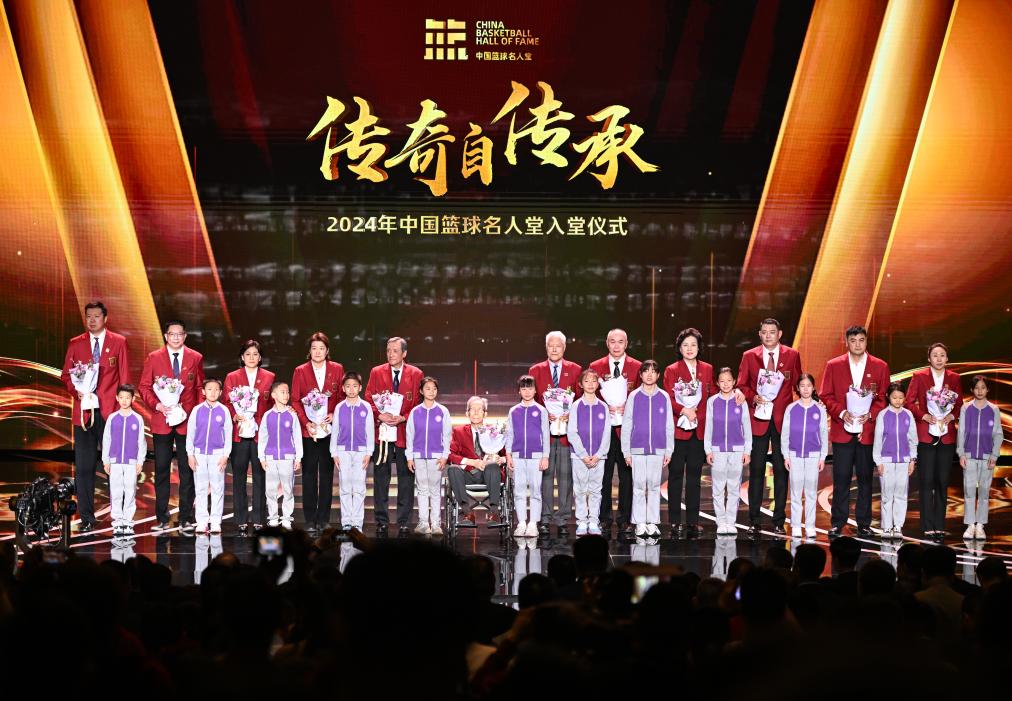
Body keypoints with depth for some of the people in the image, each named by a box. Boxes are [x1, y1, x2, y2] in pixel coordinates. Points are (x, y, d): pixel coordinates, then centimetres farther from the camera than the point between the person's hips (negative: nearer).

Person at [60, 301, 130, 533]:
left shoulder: (118, 343, 7)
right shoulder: (75, 344, 12)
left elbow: (124, 377, 6)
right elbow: (66, 375, 12)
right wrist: (76, 390, -7)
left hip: (110, 411, -2)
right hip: (84, 412, 2)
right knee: (83, 467, 0)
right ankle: (87, 518, 5)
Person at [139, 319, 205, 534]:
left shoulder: (195, 358, 6)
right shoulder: (153, 358, 5)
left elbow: (200, 388, 10)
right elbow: (144, 387, 5)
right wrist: (157, 405, -11)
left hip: (187, 421, 0)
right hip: (161, 422, 0)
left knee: (187, 469, 1)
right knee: (162, 469, 3)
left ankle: (186, 519, 5)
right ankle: (162, 519, 9)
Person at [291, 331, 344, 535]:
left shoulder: (337, 369, 7)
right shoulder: (300, 371, 4)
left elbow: (342, 396, 8)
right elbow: (295, 400, 3)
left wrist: (334, 415, -9)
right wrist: (306, 422, -10)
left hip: (330, 429, 1)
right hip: (308, 430, -1)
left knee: (327, 474, 5)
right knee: (309, 475, 0)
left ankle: (324, 519, 10)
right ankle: (310, 521, 3)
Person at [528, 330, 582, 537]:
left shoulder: (575, 370, 8)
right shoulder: (535, 371, 10)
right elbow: (531, 400, 8)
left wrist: (570, 415, -11)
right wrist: (544, 415, -8)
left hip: (567, 429, 0)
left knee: (565, 475, -1)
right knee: (545, 474, 0)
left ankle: (563, 520, 4)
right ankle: (545, 520, 4)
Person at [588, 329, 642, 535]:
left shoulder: (637, 367, 7)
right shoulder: (595, 367, 8)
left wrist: (628, 407, -11)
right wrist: (605, 407, -10)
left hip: (627, 428, 0)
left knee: (627, 475, 1)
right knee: (603, 475, 1)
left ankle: (625, 520, 9)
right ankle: (604, 519, 9)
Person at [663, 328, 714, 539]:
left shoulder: (707, 369, 12)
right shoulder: (672, 370, 3)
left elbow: (712, 397, 12)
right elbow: (668, 399, -6)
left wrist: (698, 413, -3)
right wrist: (684, 410, -20)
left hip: (699, 430, 3)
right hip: (678, 429, -3)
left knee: (695, 476, 5)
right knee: (676, 475, 0)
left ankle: (693, 522, 9)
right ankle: (675, 522, 3)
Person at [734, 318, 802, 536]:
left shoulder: (792, 355, 6)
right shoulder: (749, 356, 7)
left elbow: (797, 383, 8)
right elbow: (741, 385, 7)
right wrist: (752, 397, -13)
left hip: (783, 420, 0)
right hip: (758, 420, 0)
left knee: (781, 469, 2)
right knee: (756, 470, 1)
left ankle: (779, 521, 7)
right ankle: (753, 521, 6)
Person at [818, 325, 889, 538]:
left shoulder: (880, 367, 7)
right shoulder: (833, 366, 6)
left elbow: (884, 398, 6)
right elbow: (825, 396, 5)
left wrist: (871, 414, -10)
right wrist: (841, 412, -10)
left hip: (868, 431, 0)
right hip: (842, 431, 0)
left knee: (865, 478, 4)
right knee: (841, 478, 0)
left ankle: (863, 524, 11)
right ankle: (838, 524, 6)